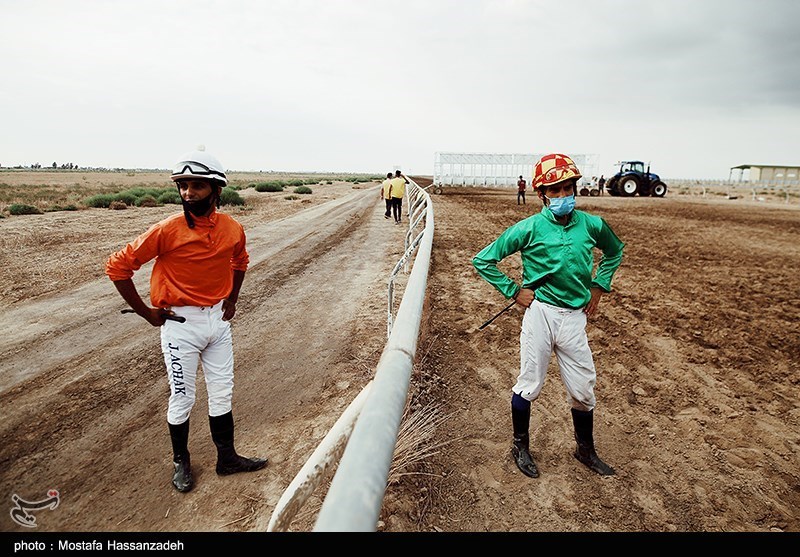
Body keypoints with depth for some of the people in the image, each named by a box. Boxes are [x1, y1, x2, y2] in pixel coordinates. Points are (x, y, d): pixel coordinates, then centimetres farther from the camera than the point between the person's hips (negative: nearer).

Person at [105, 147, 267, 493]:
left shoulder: (233, 229, -4)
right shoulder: (167, 231, -17)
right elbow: (117, 266, -12)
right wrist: (146, 312, -9)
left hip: (219, 320, 4)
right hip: (181, 324, -4)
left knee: (222, 394, 14)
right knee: (182, 399, 10)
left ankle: (227, 458, 31)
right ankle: (181, 462, 32)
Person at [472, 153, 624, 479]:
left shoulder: (591, 225, 1)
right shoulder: (529, 228, -10)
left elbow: (615, 251, 23)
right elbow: (483, 260, -7)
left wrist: (598, 287, 13)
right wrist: (514, 291, -8)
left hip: (575, 316, 4)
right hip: (540, 313, -3)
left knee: (583, 389, 13)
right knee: (529, 385, 8)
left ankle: (585, 450, 37)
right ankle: (520, 447, 30)